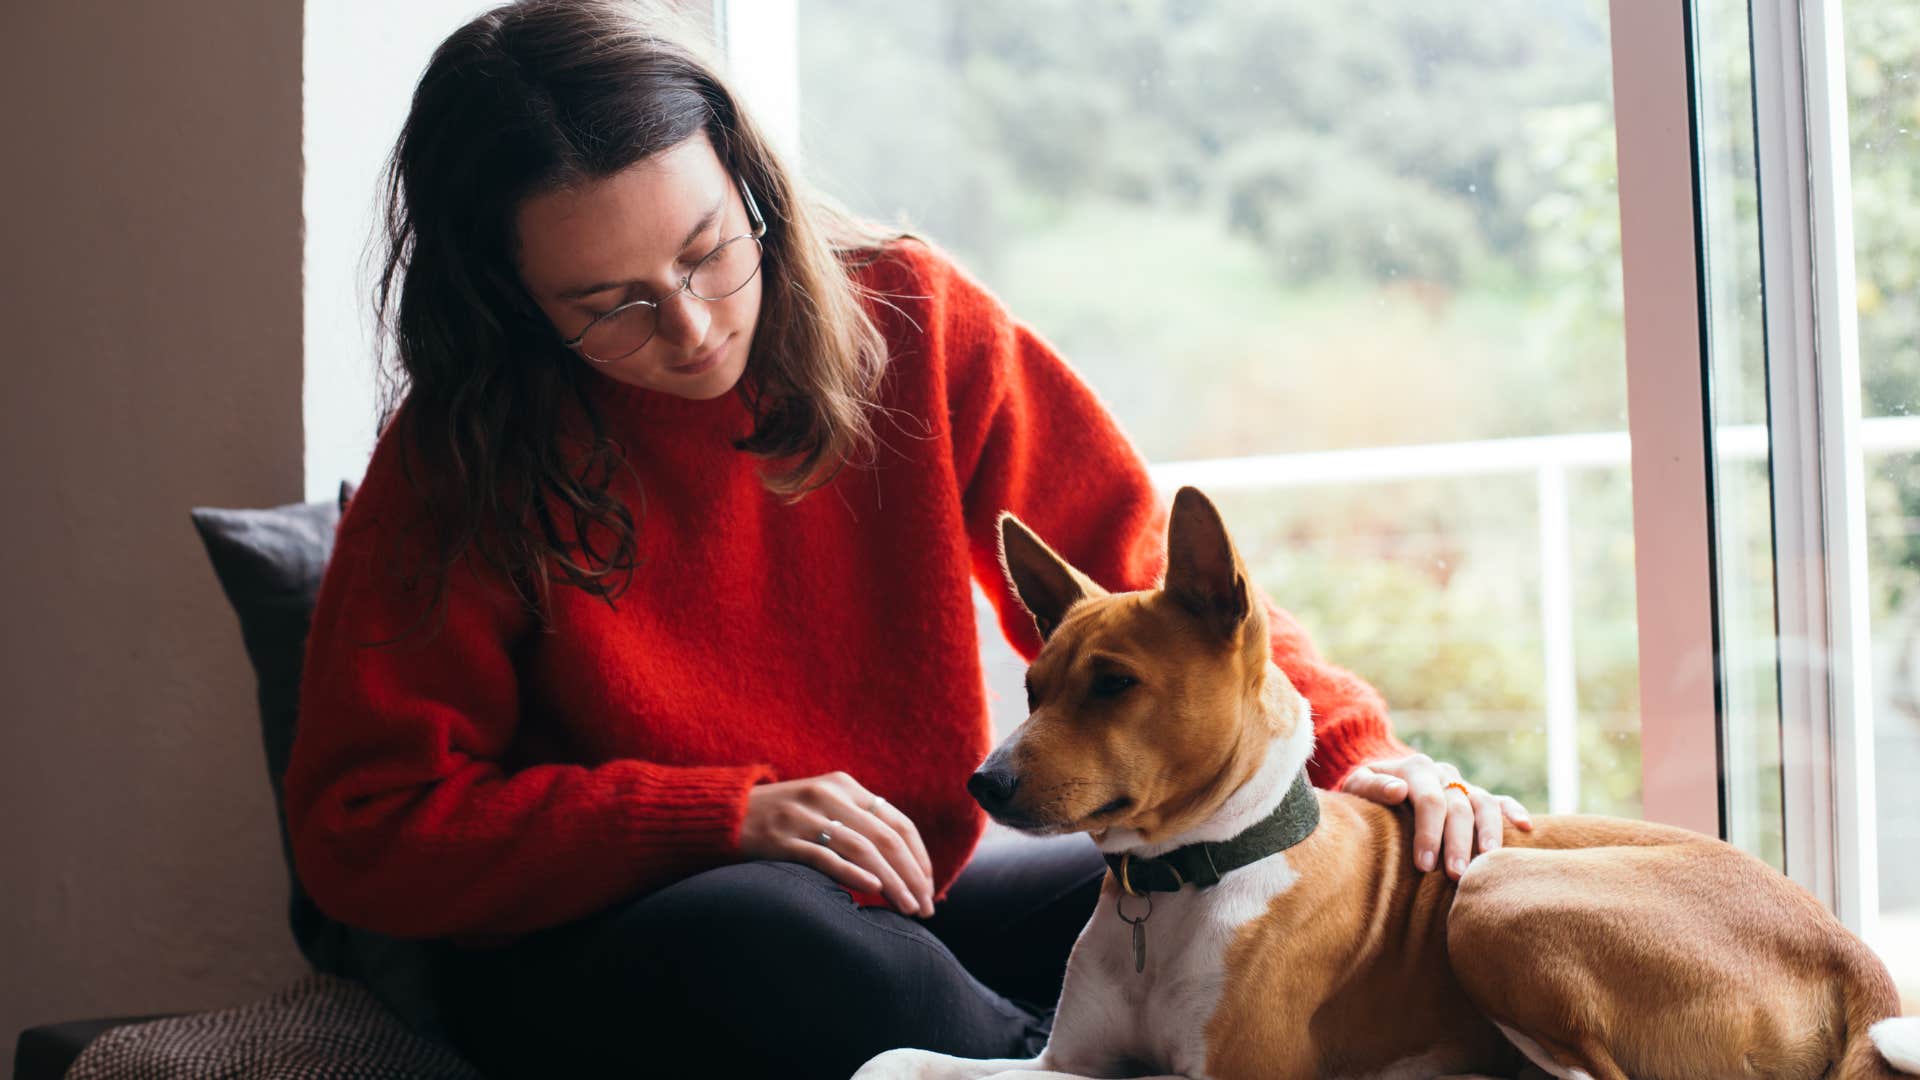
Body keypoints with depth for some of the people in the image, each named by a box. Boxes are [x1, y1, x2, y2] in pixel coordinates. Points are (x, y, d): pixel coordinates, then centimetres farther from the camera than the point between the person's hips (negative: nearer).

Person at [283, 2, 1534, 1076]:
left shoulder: (910, 320, -4)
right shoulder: (465, 455, -9)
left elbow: (1144, 578, -1)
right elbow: (364, 827, -11)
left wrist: (1351, 751, -18)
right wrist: (728, 817, -21)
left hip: (904, 904, 2)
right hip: (597, 953, -2)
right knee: (773, 939, -37)